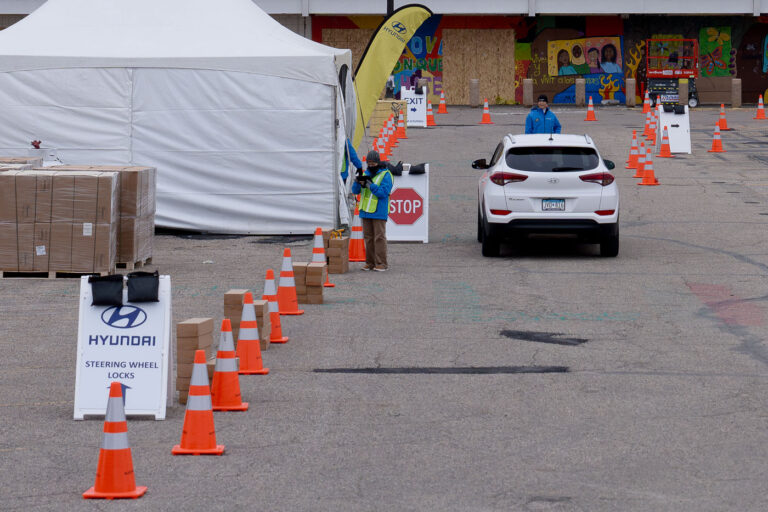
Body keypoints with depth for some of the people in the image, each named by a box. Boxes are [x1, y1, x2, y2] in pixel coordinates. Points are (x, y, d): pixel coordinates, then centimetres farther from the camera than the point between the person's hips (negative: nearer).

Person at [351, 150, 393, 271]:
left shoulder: (385, 175, -5)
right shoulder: (366, 174, 13)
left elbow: (383, 192, -16)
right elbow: (355, 191, 10)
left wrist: (370, 184, -20)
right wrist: (357, 182, -11)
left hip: (379, 212, -6)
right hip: (366, 211, 6)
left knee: (379, 237, -7)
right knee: (368, 237, 7)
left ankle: (381, 263, -5)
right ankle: (370, 263, 12)